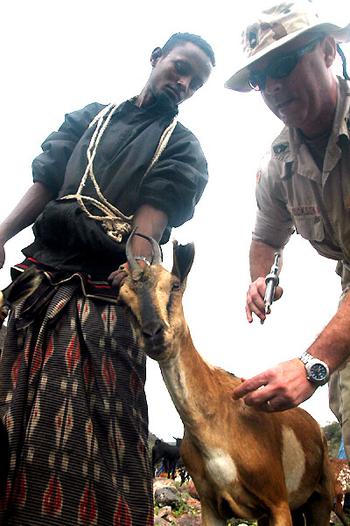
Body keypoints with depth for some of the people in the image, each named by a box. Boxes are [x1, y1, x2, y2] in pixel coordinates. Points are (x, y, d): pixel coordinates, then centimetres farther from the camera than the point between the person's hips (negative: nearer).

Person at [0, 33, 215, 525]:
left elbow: (157, 206, -5)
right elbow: (45, 183, 10)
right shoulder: (89, 116, 22)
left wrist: (137, 264, -26)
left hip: (107, 295, -3)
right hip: (40, 282, 4)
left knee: (91, 433, -9)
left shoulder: (183, 147, 14)